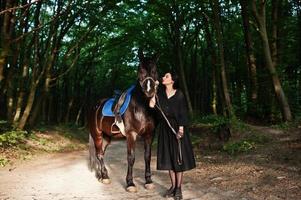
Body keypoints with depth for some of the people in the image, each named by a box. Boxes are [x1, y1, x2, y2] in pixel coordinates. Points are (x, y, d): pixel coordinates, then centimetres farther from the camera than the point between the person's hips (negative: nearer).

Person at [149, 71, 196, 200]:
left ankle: (178, 189, 11)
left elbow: (183, 113, -9)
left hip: (176, 127, -4)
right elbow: (151, 106, -7)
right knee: (168, 157, 10)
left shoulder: (179, 95, -8)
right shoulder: (160, 93, 4)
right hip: (164, 128, 4)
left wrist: (181, 128, -17)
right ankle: (173, 186, 23)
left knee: (178, 157, 1)